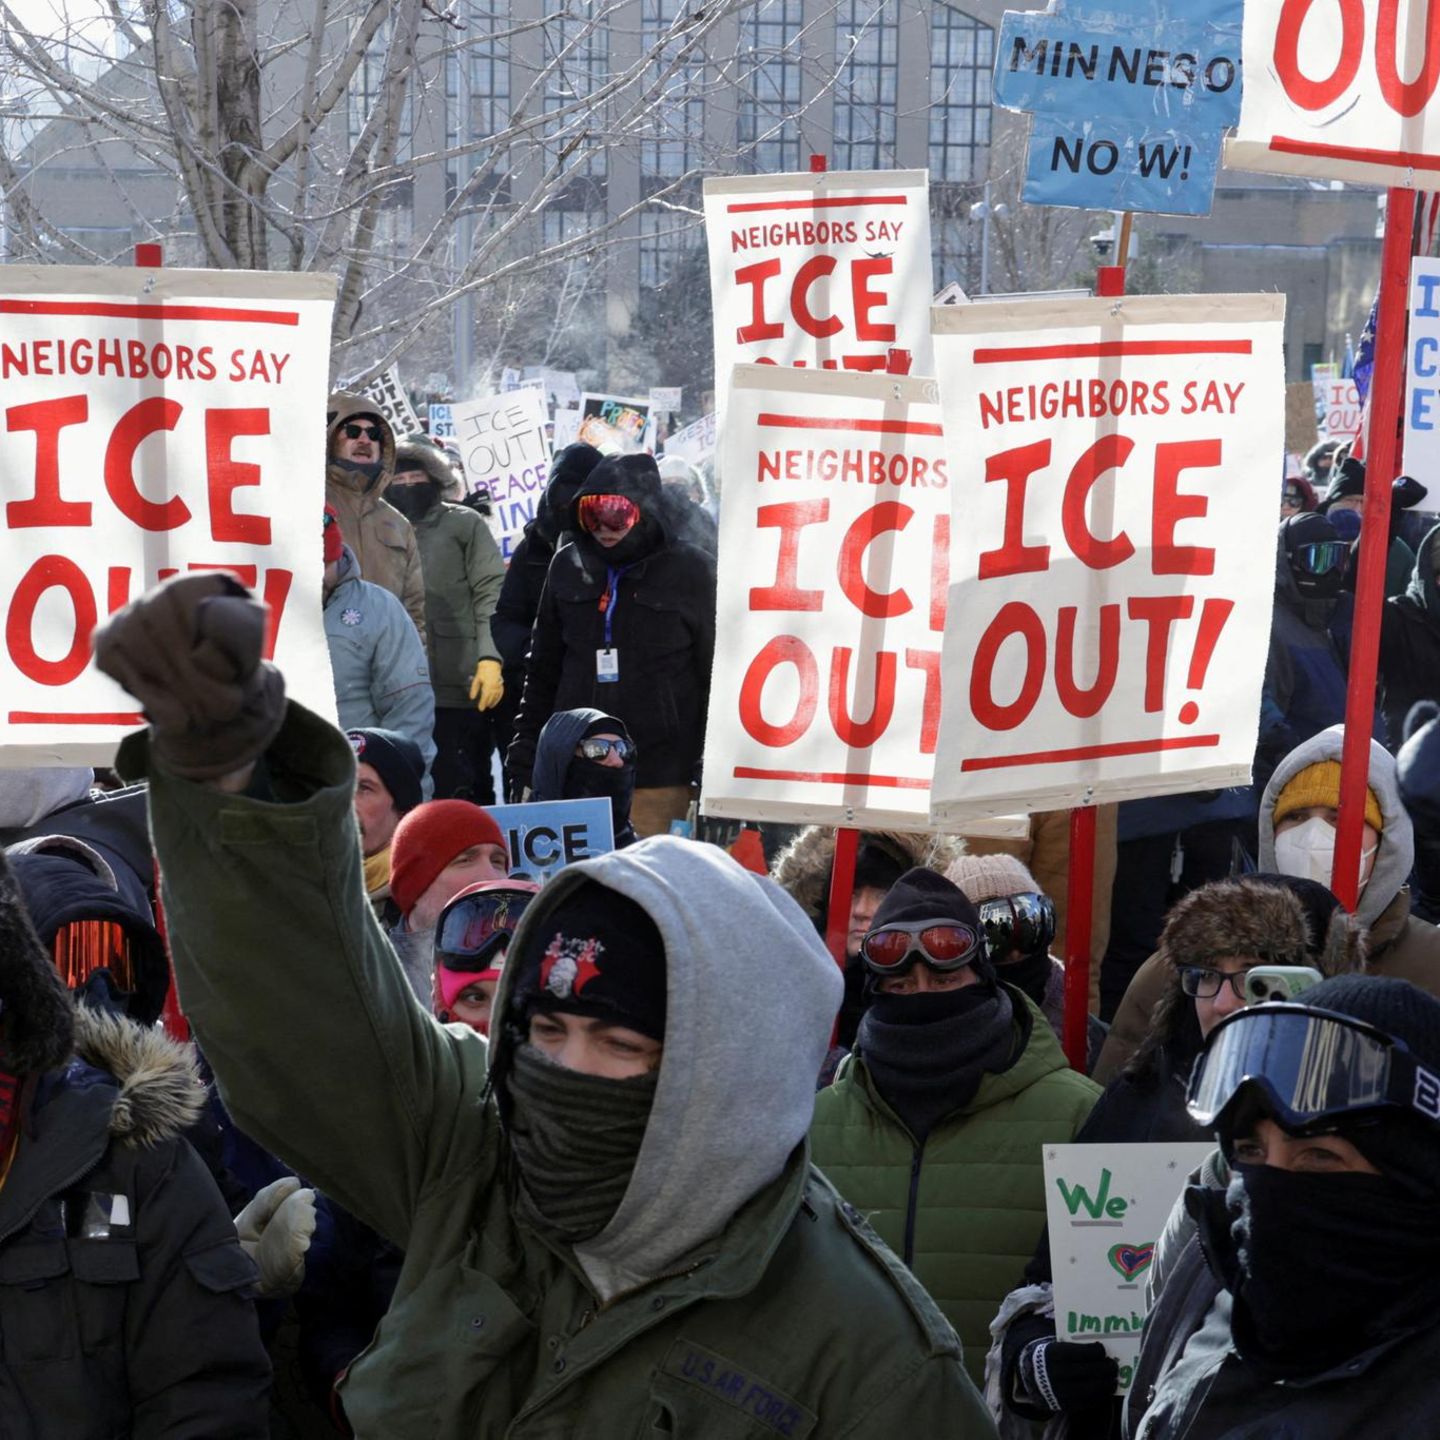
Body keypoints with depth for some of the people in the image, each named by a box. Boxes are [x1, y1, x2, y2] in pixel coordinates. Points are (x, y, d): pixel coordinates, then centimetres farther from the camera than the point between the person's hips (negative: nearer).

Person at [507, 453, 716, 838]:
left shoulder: (691, 571, 1)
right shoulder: (568, 566, 13)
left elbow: (716, 675, 1)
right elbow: (542, 671, 19)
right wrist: (524, 763, 15)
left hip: (658, 781, -4)